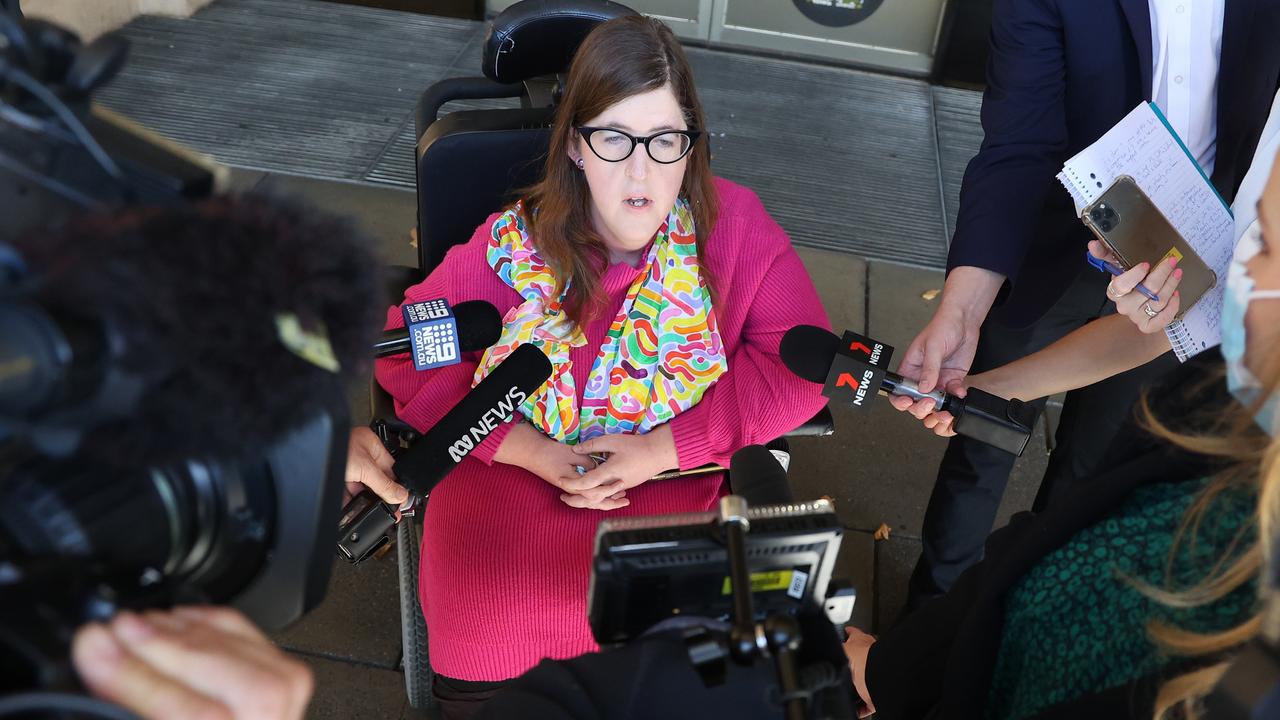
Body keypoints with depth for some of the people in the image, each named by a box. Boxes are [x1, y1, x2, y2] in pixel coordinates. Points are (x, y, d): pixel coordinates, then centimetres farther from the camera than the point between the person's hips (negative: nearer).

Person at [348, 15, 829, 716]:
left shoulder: (731, 224, -6)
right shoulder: (514, 244, -6)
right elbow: (403, 349, -4)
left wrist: (665, 447, -18)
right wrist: (525, 447, -16)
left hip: (673, 477, 1)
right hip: (512, 473, 0)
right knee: (483, 647, -24)